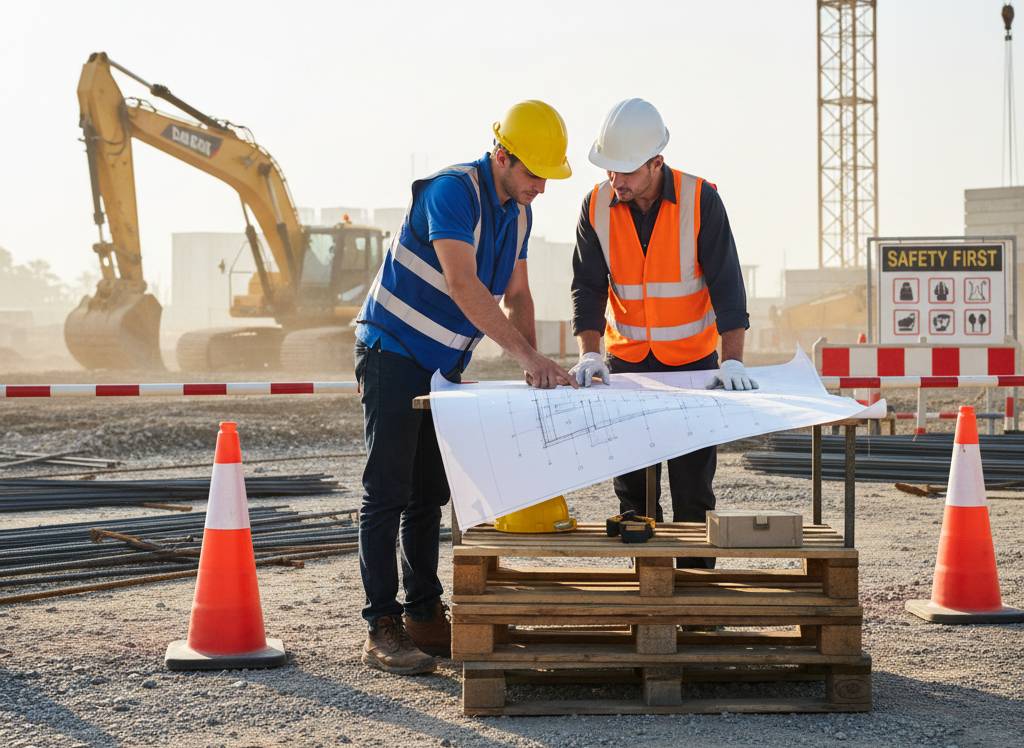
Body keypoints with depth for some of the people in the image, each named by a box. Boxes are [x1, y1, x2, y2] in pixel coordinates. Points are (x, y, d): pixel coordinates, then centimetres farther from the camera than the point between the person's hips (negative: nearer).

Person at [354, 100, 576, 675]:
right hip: (394, 352, -8)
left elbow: (517, 294, 14)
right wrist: (528, 355, -35)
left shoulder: (518, 213, 7)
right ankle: (383, 629, -6)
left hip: (443, 364, 9)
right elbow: (462, 286, -32)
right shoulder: (452, 191, -21)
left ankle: (425, 616, 18)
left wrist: (535, 363, -3)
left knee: (430, 494, 11)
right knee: (388, 492, -7)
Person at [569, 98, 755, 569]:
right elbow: (588, 285, -4)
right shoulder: (597, 206, -5)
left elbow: (726, 283, -15)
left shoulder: (700, 200, -13)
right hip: (627, 361, 3)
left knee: (693, 488, -1)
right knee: (631, 486, 4)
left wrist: (732, 359, -25)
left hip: (692, 360, -2)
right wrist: (589, 353, -19)